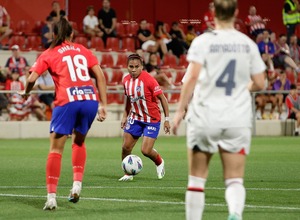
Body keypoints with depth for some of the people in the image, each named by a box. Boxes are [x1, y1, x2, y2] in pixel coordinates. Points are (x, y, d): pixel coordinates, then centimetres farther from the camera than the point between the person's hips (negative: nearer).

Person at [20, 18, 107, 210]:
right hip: (90, 99, 3)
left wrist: (26, 93, 23)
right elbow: (100, 76, 9)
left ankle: (51, 197, -5)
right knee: (79, 142, 25)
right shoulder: (83, 50, 19)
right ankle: (77, 184, 11)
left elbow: (32, 78, 2)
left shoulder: (49, 54, 12)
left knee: (56, 149, 3)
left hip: (67, 101, -3)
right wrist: (103, 104, 9)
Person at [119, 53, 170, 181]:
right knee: (126, 147, -2)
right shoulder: (126, 80, -1)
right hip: (135, 118, 5)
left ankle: (159, 163, 23)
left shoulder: (148, 80, -20)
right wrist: (125, 116, 14)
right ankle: (128, 174, 18)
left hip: (152, 119, -5)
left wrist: (167, 119, -13)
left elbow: (162, 98, -13)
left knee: (146, 150, -10)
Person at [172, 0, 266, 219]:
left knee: (197, 178, 10)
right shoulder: (248, 44, 5)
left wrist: (180, 111, -9)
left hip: (205, 117, -2)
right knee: (235, 179, 0)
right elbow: (259, 84, 8)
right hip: (238, 119, 2)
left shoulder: (203, 41, -4)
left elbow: (192, 78, -14)